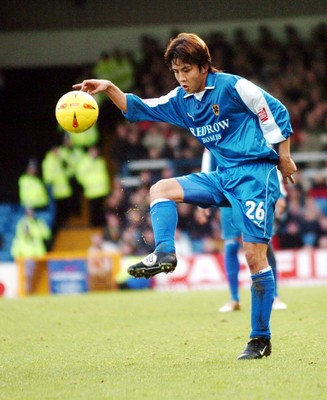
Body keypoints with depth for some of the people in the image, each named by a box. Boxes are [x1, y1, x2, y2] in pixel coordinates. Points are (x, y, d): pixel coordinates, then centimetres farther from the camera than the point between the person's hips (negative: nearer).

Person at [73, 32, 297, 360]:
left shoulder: (233, 87, -11)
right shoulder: (180, 100, 9)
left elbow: (276, 113, -5)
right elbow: (139, 110, 12)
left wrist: (284, 158, -3)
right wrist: (110, 89, -4)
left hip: (255, 175, -7)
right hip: (224, 176, 7)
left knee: (255, 256, -11)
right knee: (160, 189, -3)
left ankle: (260, 338, -5)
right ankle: (164, 254, -19)